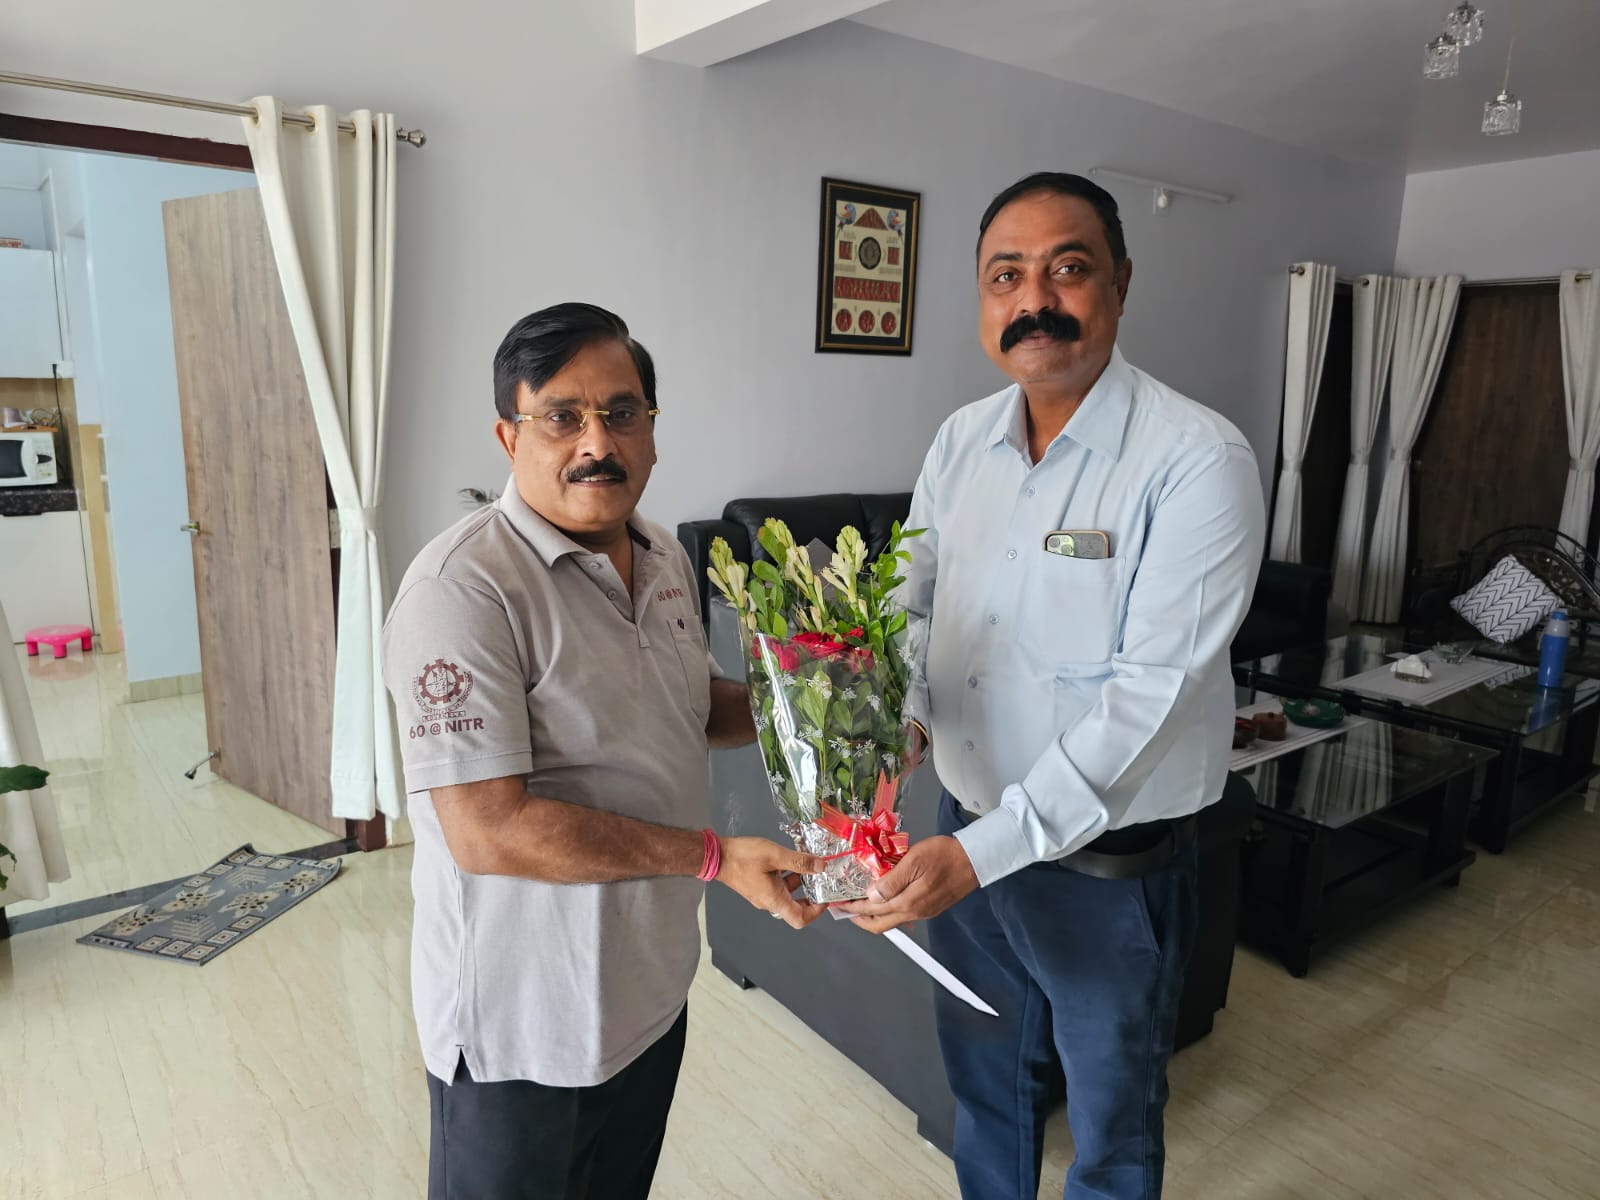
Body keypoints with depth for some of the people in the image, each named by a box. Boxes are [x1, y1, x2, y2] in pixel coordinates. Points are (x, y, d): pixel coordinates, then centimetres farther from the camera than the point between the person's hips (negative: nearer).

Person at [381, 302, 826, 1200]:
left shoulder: (665, 558, 1)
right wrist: (716, 857, -25)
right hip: (524, 1023, -7)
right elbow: (487, 832, -28)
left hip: (653, 985, 7)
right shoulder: (465, 587, -25)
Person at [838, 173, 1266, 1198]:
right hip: (965, 837, 5)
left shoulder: (1199, 459, -20)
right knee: (986, 1086, 28)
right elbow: (911, 602, 7)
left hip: (1110, 865, -5)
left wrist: (984, 851, -29)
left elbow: (1150, 691, -25)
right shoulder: (962, 441, 0)